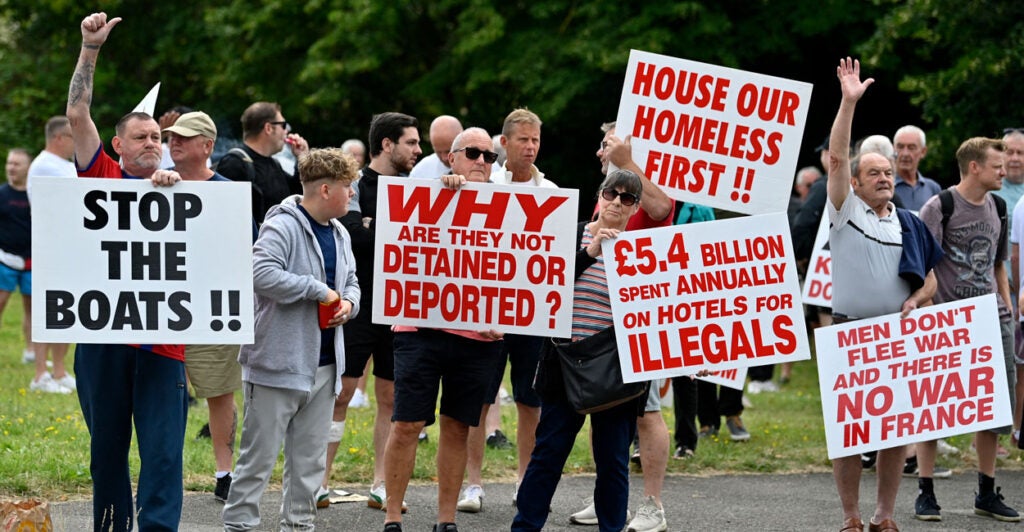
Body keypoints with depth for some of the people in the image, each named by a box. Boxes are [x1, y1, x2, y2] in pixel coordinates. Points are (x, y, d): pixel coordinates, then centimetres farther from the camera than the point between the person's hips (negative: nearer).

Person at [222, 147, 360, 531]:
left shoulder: (339, 235, 14)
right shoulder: (282, 227, -14)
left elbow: (350, 281, 28)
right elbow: (263, 275, -29)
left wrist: (348, 303, 4)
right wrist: (319, 291, -22)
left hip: (323, 366, 8)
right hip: (279, 364, -8)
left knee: (310, 459, 13)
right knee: (260, 455, -3)